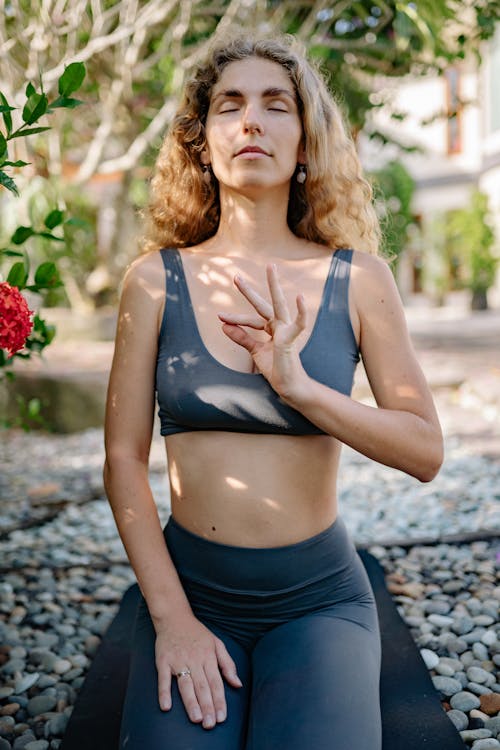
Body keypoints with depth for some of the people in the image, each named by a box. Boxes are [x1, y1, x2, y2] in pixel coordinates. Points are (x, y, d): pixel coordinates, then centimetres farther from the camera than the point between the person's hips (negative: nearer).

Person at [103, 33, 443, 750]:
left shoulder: (358, 279, -2)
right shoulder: (157, 280, -2)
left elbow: (426, 450, -4)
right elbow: (124, 458, -2)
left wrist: (300, 387, -19)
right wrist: (171, 616, -9)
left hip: (320, 597, 0)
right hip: (187, 588, 0)